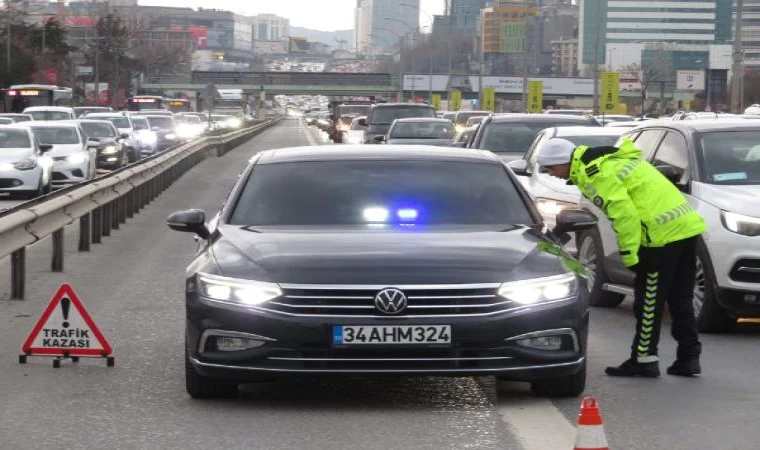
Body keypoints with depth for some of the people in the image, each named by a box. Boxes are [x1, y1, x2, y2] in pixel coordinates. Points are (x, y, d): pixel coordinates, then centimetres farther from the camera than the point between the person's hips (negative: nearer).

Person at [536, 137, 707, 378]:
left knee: (648, 300, -1)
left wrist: (630, 256, -14)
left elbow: (625, 215, -19)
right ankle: (689, 357, 17)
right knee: (680, 299, 14)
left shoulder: (596, 175, -12)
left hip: (664, 233, -10)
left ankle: (643, 359, 4)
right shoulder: (609, 160, 20)